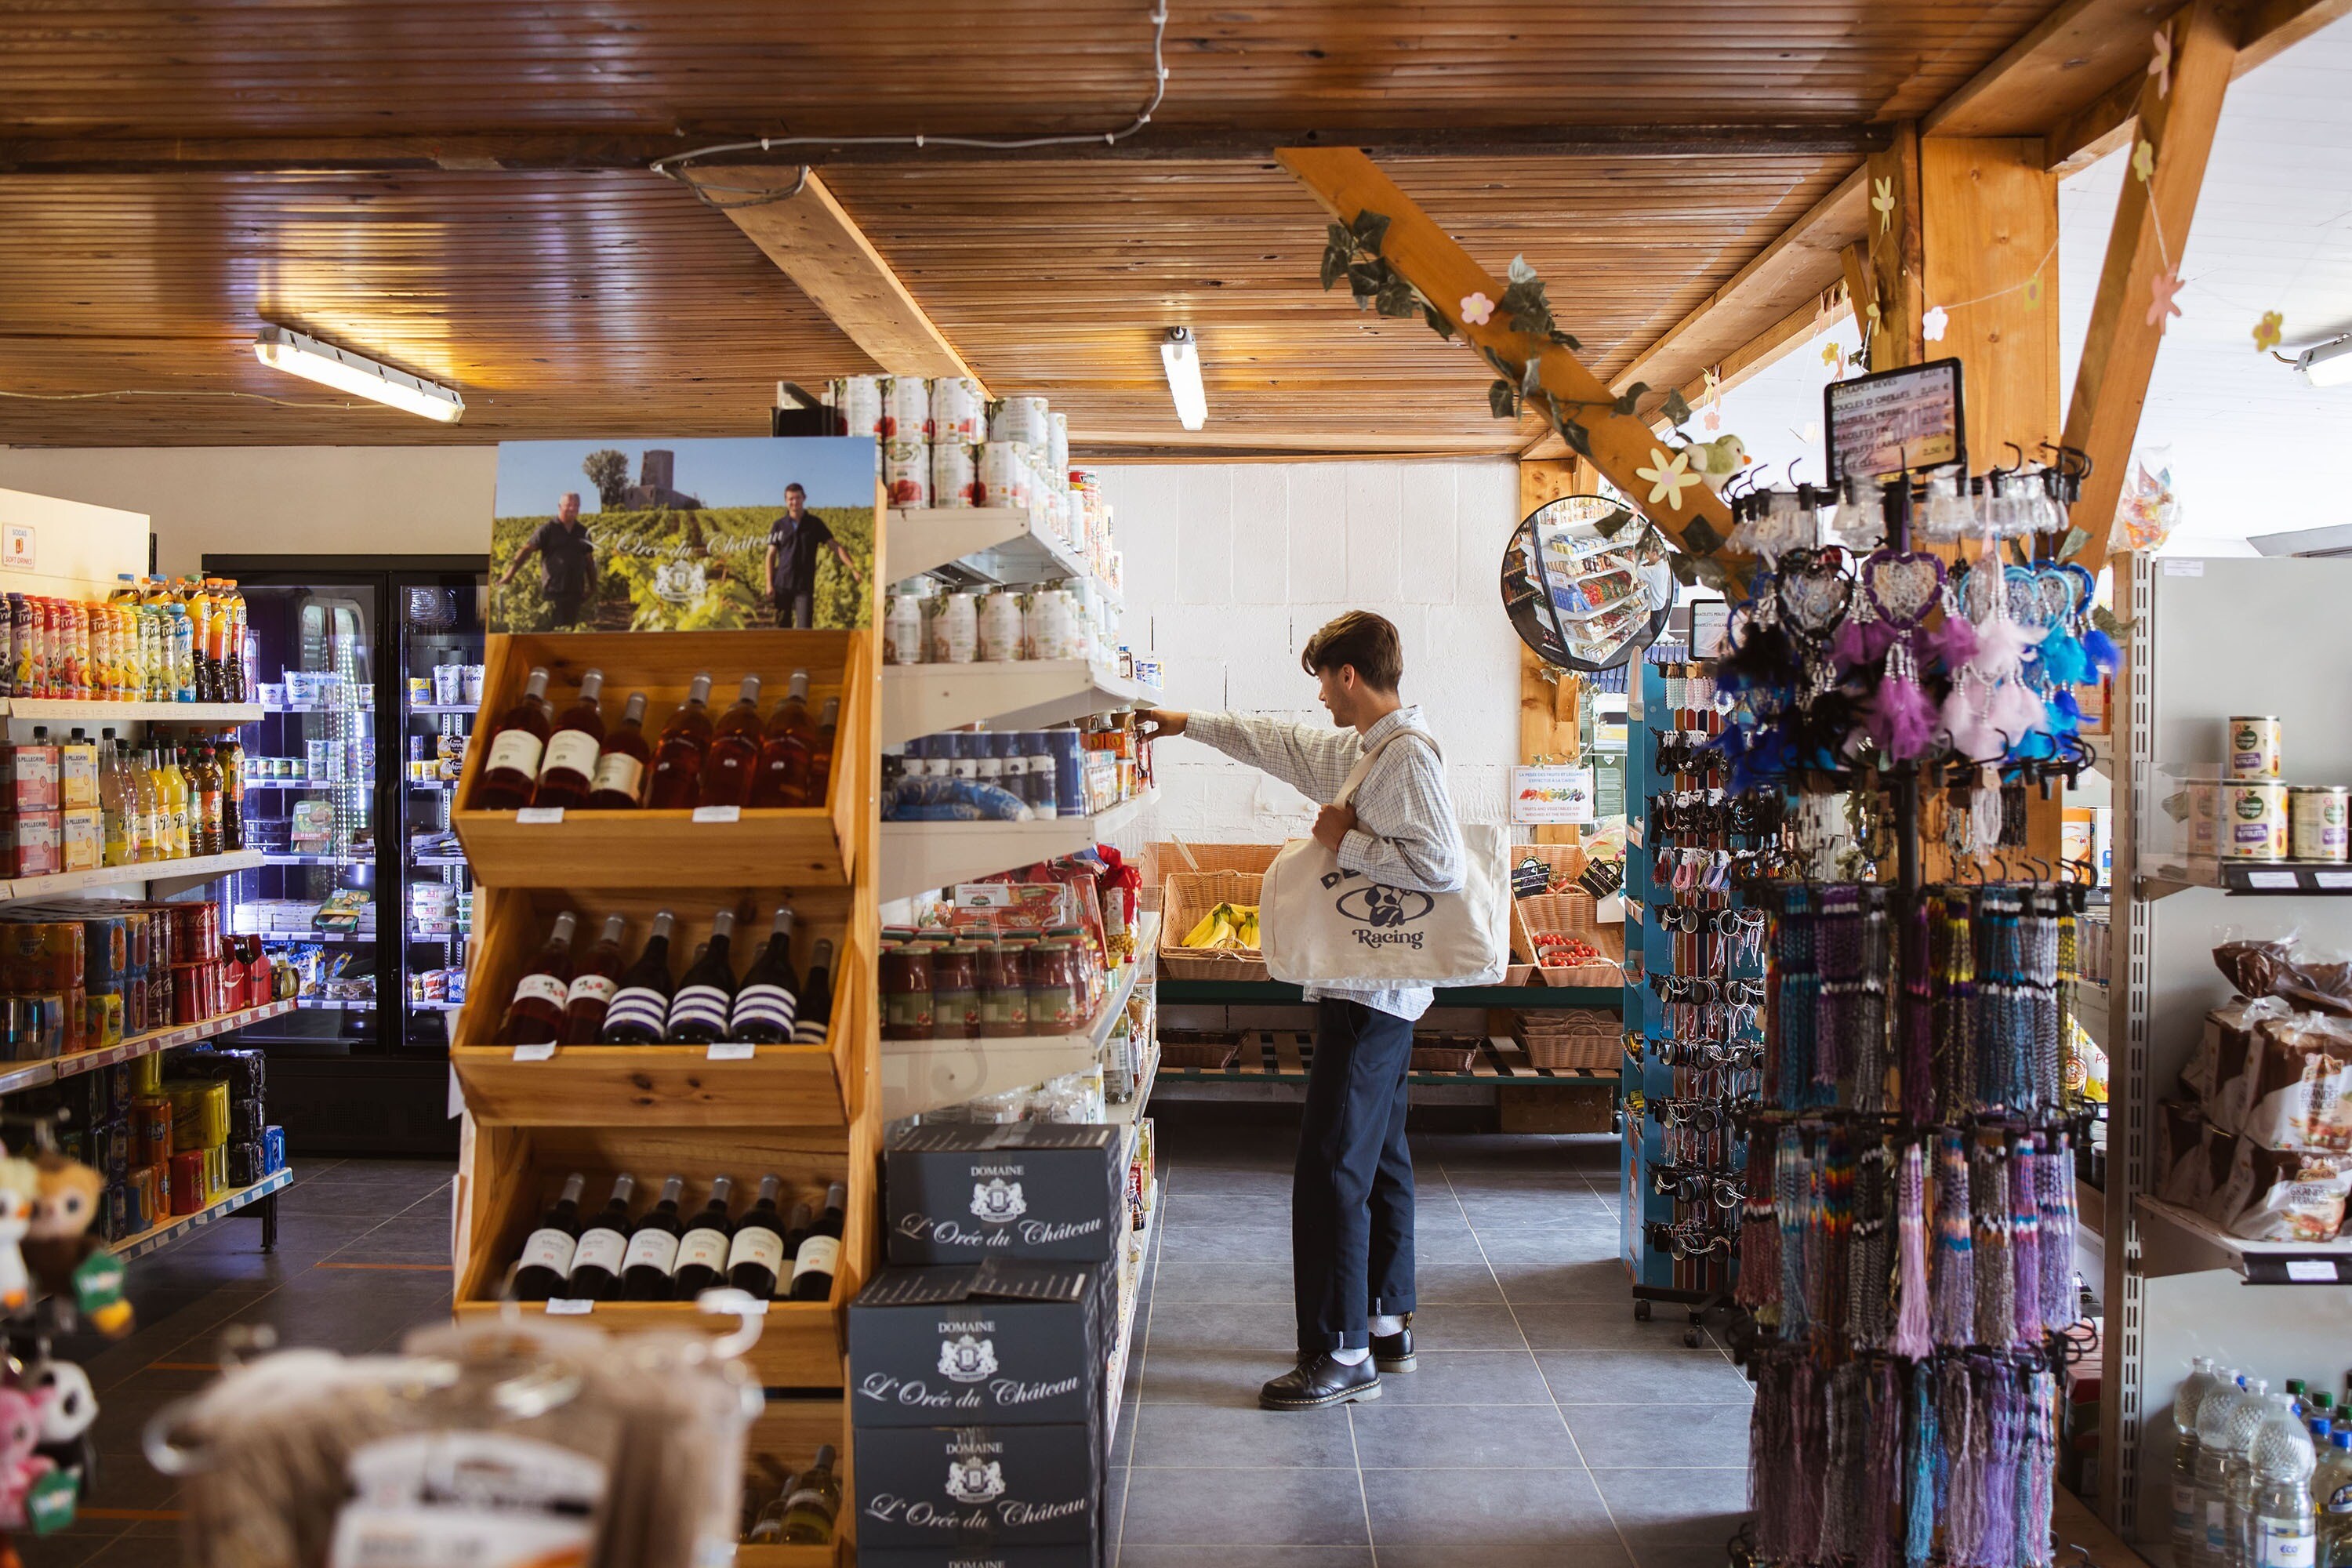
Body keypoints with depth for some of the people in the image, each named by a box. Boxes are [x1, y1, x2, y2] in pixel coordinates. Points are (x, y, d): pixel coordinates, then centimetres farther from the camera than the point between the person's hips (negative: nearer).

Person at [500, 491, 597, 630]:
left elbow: (589, 560, 19)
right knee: (555, 630, -6)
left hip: (575, 591, 4)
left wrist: (593, 587, 18)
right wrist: (510, 575, -18)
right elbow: (526, 550, -7)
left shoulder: (583, 532, 13)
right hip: (554, 591, -4)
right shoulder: (548, 530, -1)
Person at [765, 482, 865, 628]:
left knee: (804, 628, -9)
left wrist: (853, 569, -10)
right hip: (782, 585, 1)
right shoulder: (780, 526, 6)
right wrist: (769, 583, -3)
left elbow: (835, 547, 1)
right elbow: (771, 555, 6)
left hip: (805, 587, -1)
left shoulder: (815, 524, 4)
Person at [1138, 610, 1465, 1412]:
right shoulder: (1357, 749, 13)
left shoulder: (1409, 755, -18)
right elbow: (1282, 743, 30)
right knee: (1378, 1157, 16)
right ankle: (1386, 1324, 27)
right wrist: (1188, 724, 37)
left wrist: (1345, 841, -18)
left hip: (1373, 994, -11)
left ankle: (1342, 1353, -4)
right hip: (1367, 989, 11)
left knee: (1331, 1165, -9)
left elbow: (1440, 866, -28)